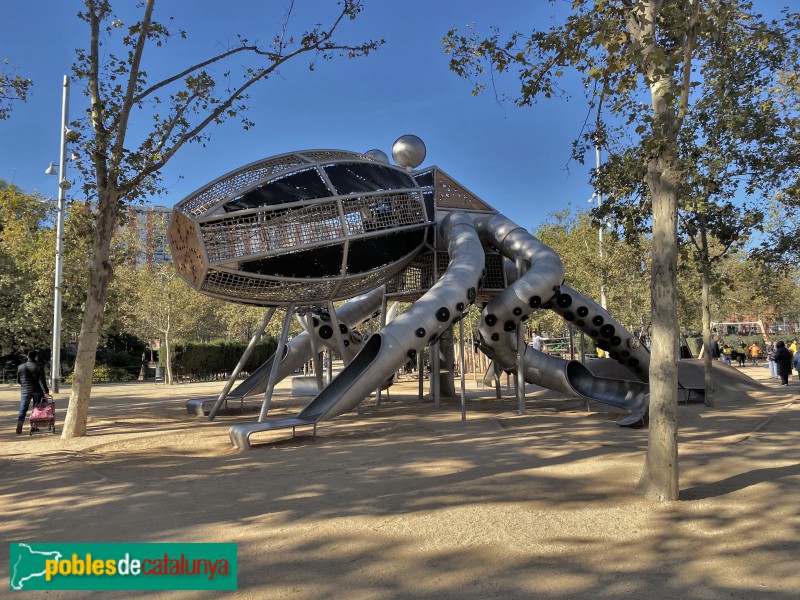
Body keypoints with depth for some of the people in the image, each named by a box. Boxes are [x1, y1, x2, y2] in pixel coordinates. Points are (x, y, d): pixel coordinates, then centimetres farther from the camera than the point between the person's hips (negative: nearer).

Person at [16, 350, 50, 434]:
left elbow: (18, 381, 10)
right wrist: (46, 392, -15)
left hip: (25, 391, 2)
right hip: (37, 391, -2)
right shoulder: (38, 367, -8)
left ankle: (19, 423, -19)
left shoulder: (20, 367, 3)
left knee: (23, 410, 2)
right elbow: (42, 381, -14)